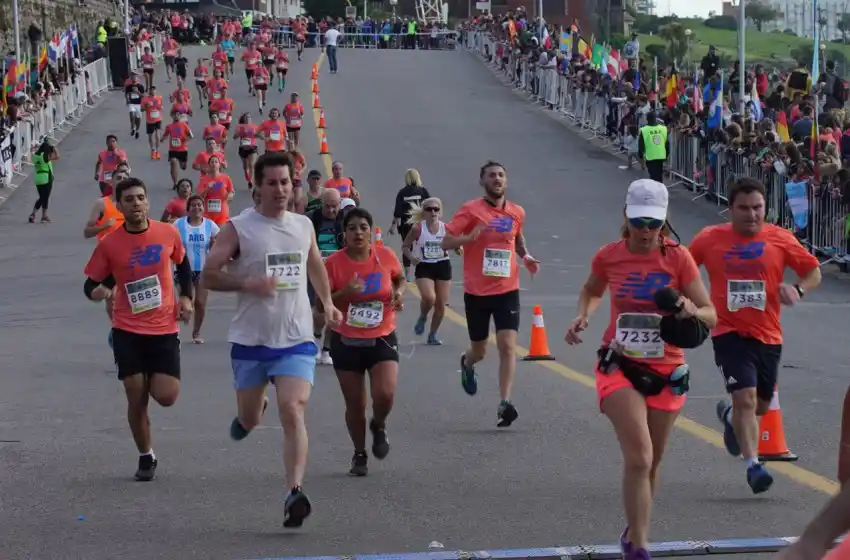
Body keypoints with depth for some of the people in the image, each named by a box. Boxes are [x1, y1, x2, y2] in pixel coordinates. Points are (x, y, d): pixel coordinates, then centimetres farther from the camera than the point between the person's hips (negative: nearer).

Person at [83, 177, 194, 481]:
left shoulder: (168, 233, -2)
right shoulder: (109, 244, -7)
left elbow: (182, 264, 17)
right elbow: (92, 283, 0)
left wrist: (186, 297, 7)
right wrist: (97, 291, -22)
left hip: (164, 329, 1)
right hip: (128, 331, -1)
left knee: (166, 397, -7)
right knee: (136, 398, 1)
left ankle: (153, 381, 30)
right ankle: (146, 457, 20)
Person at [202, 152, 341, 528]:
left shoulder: (304, 225, 7)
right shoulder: (238, 228, -7)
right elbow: (208, 276, -8)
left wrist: (327, 303, 15)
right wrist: (249, 285, -21)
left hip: (296, 339, 1)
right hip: (251, 340, -1)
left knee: (293, 412, -16)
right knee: (249, 419, 13)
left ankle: (295, 493, -20)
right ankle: (250, 414, 51)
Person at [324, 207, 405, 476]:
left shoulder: (385, 256, -4)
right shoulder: (333, 263, -9)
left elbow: (400, 278, 18)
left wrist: (399, 292, -4)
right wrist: (345, 293, -24)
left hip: (382, 339, 0)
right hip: (347, 342, 0)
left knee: (385, 395, -17)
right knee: (355, 405, 4)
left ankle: (379, 426, 18)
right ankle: (359, 454, 28)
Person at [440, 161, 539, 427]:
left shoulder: (517, 213, 6)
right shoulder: (470, 210, -7)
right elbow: (446, 242, -9)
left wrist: (526, 256, 7)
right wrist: (470, 237, -27)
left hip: (507, 289, 2)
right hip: (477, 292, -2)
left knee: (508, 346, -13)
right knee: (479, 350, 12)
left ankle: (505, 404, -14)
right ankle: (467, 364, 49)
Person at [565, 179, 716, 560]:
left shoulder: (678, 258, -10)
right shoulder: (608, 257, -7)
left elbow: (711, 316, -8)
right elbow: (592, 291, 17)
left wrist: (692, 311, -30)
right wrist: (583, 316, -3)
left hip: (666, 371, 1)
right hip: (619, 367, -1)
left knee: (650, 461, 15)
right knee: (639, 457, -19)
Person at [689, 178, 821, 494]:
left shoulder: (780, 239, -1)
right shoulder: (710, 239, -2)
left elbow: (813, 272, 6)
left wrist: (798, 290, -14)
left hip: (768, 335, 3)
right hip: (730, 333, -3)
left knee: (761, 405, 16)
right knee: (745, 397, -18)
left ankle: (729, 416, 49)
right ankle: (753, 466, -14)